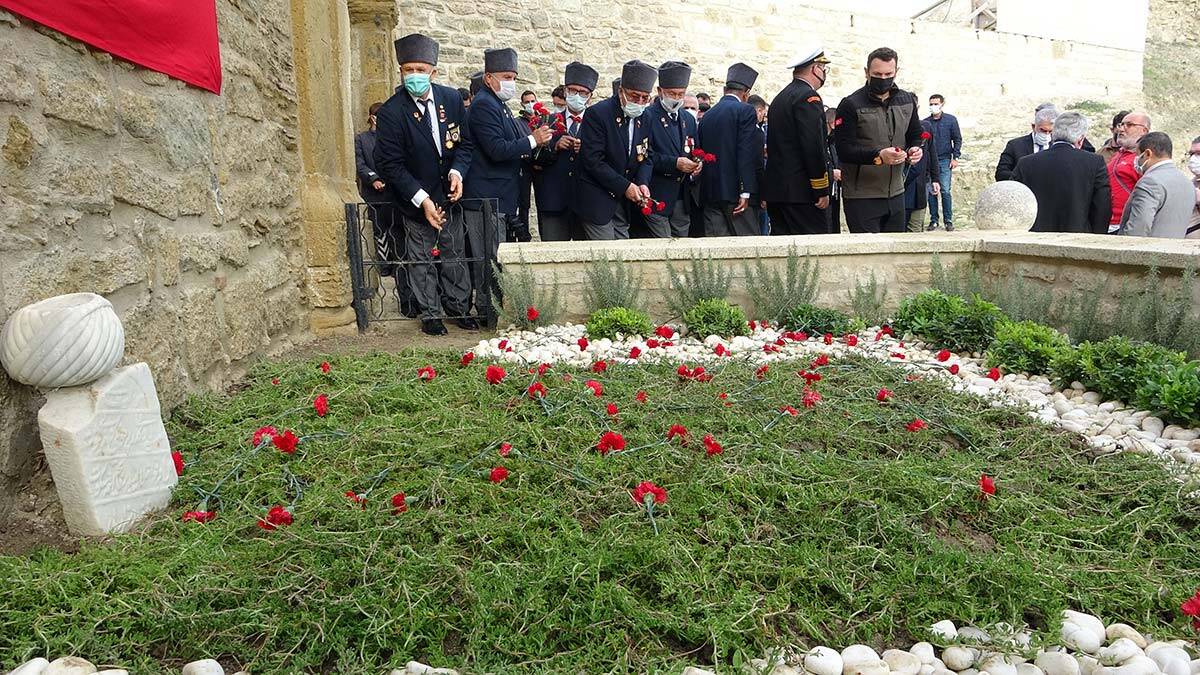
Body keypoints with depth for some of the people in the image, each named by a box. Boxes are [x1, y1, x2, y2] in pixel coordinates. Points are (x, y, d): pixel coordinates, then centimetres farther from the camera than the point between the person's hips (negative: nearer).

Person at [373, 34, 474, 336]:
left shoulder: (452, 98, -5)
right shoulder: (390, 112, -17)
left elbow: (465, 142, 3)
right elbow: (391, 164, -17)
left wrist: (457, 172, -16)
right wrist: (422, 200, -23)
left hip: (449, 196, 4)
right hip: (415, 200, -3)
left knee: (454, 255, 14)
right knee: (421, 261, 9)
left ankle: (459, 307, 29)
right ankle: (430, 315, 22)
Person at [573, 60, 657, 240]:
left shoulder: (644, 118, 7)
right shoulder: (597, 114, -14)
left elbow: (646, 156, 12)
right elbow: (593, 161, -19)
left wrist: (642, 183, -9)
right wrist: (625, 186, -20)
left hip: (624, 203, 7)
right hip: (597, 201, -6)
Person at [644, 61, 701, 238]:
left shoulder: (688, 119, 17)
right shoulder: (647, 116, -5)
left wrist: (698, 164, 1)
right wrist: (674, 163, -21)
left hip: (683, 197, 7)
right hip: (658, 197, -6)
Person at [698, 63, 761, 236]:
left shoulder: (707, 115, 15)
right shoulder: (745, 111, -4)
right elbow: (746, 153, -13)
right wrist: (745, 192, -15)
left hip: (710, 192, 6)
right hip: (734, 192, -6)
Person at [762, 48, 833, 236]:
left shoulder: (781, 97, 19)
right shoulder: (808, 97, -9)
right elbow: (814, 147, -17)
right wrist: (822, 191, -14)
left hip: (775, 190, 9)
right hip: (802, 192, -9)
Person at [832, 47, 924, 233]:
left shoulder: (907, 101, 10)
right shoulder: (851, 105, -9)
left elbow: (916, 136, 20)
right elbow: (844, 150, -15)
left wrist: (915, 150, -4)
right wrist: (878, 156, -29)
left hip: (896, 195, 6)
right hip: (861, 197, -6)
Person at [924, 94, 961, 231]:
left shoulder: (951, 120, 5)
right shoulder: (925, 122, 7)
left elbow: (957, 139, 6)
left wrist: (955, 157, -3)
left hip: (945, 160, -2)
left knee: (945, 191, -7)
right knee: (931, 191, 2)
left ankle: (948, 220, 0)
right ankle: (934, 220, 10)